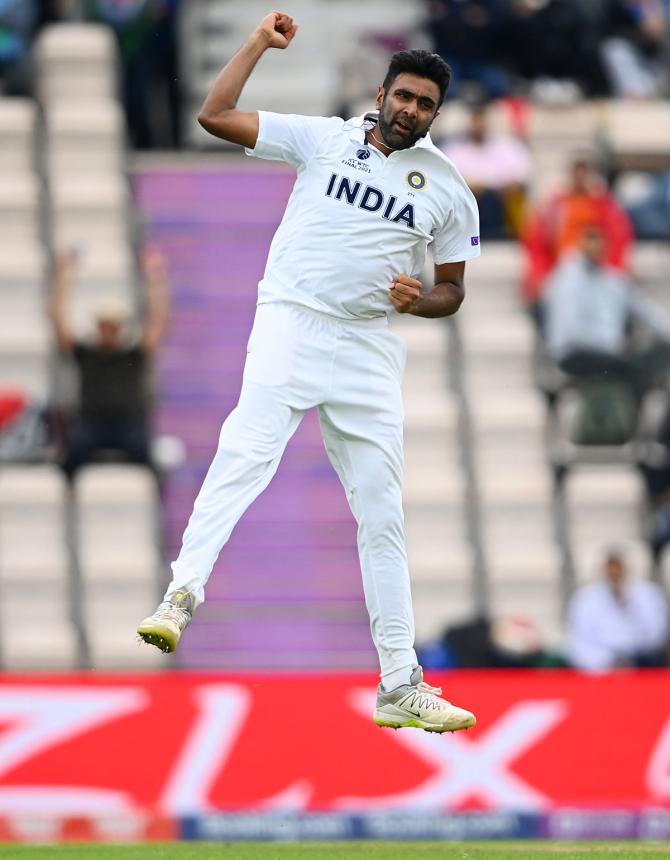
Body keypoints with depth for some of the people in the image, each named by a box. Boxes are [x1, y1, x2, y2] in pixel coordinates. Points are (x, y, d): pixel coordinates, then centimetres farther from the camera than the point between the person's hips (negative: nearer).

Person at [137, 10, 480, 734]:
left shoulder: (449, 192, 9)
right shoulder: (323, 139, 4)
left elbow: (451, 292, 16)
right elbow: (215, 115, 0)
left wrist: (419, 299, -5)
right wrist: (259, 42, -2)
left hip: (369, 349, 3)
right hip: (290, 323, -3)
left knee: (382, 513, 4)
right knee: (245, 454, -27)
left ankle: (400, 687, 7)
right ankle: (181, 598, -41)